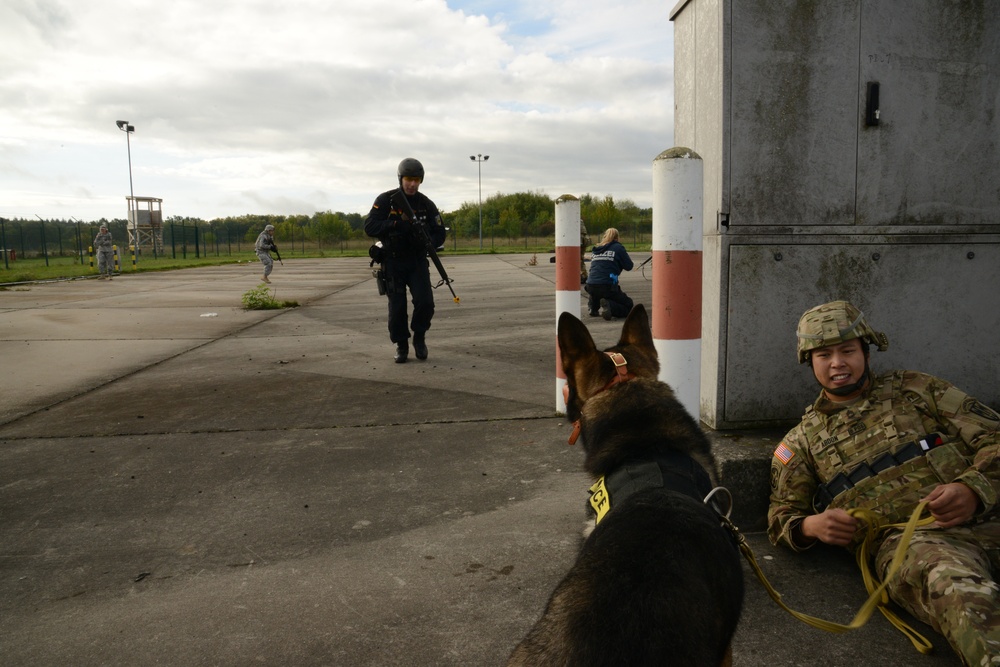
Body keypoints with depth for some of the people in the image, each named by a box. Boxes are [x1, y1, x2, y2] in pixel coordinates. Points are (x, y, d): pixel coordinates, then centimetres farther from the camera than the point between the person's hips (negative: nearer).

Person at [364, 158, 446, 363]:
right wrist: (396, 225, -28)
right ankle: (401, 345, 18)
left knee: (425, 302, -13)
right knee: (397, 307, -1)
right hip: (393, 261, -1)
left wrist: (426, 241, -22)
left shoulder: (426, 204, 0)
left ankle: (419, 337, 11)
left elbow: (439, 234, 1)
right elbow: (369, 227, -14)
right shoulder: (385, 200, -7)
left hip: (418, 260, 1)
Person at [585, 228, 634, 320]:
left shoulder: (595, 249, 16)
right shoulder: (618, 247, 2)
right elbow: (629, 266, 3)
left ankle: (593, 306, 8)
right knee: (628, 305, 8)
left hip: (591, 286, 6)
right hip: (607, 287, -6)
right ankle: (609, 306, -20)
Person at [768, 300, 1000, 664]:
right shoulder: (801, 441, 22)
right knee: (956, 588, -39)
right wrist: (811, 525, -4)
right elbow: (781, 517, 22)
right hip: (904, 537, -2)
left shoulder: (915, 388, 23)